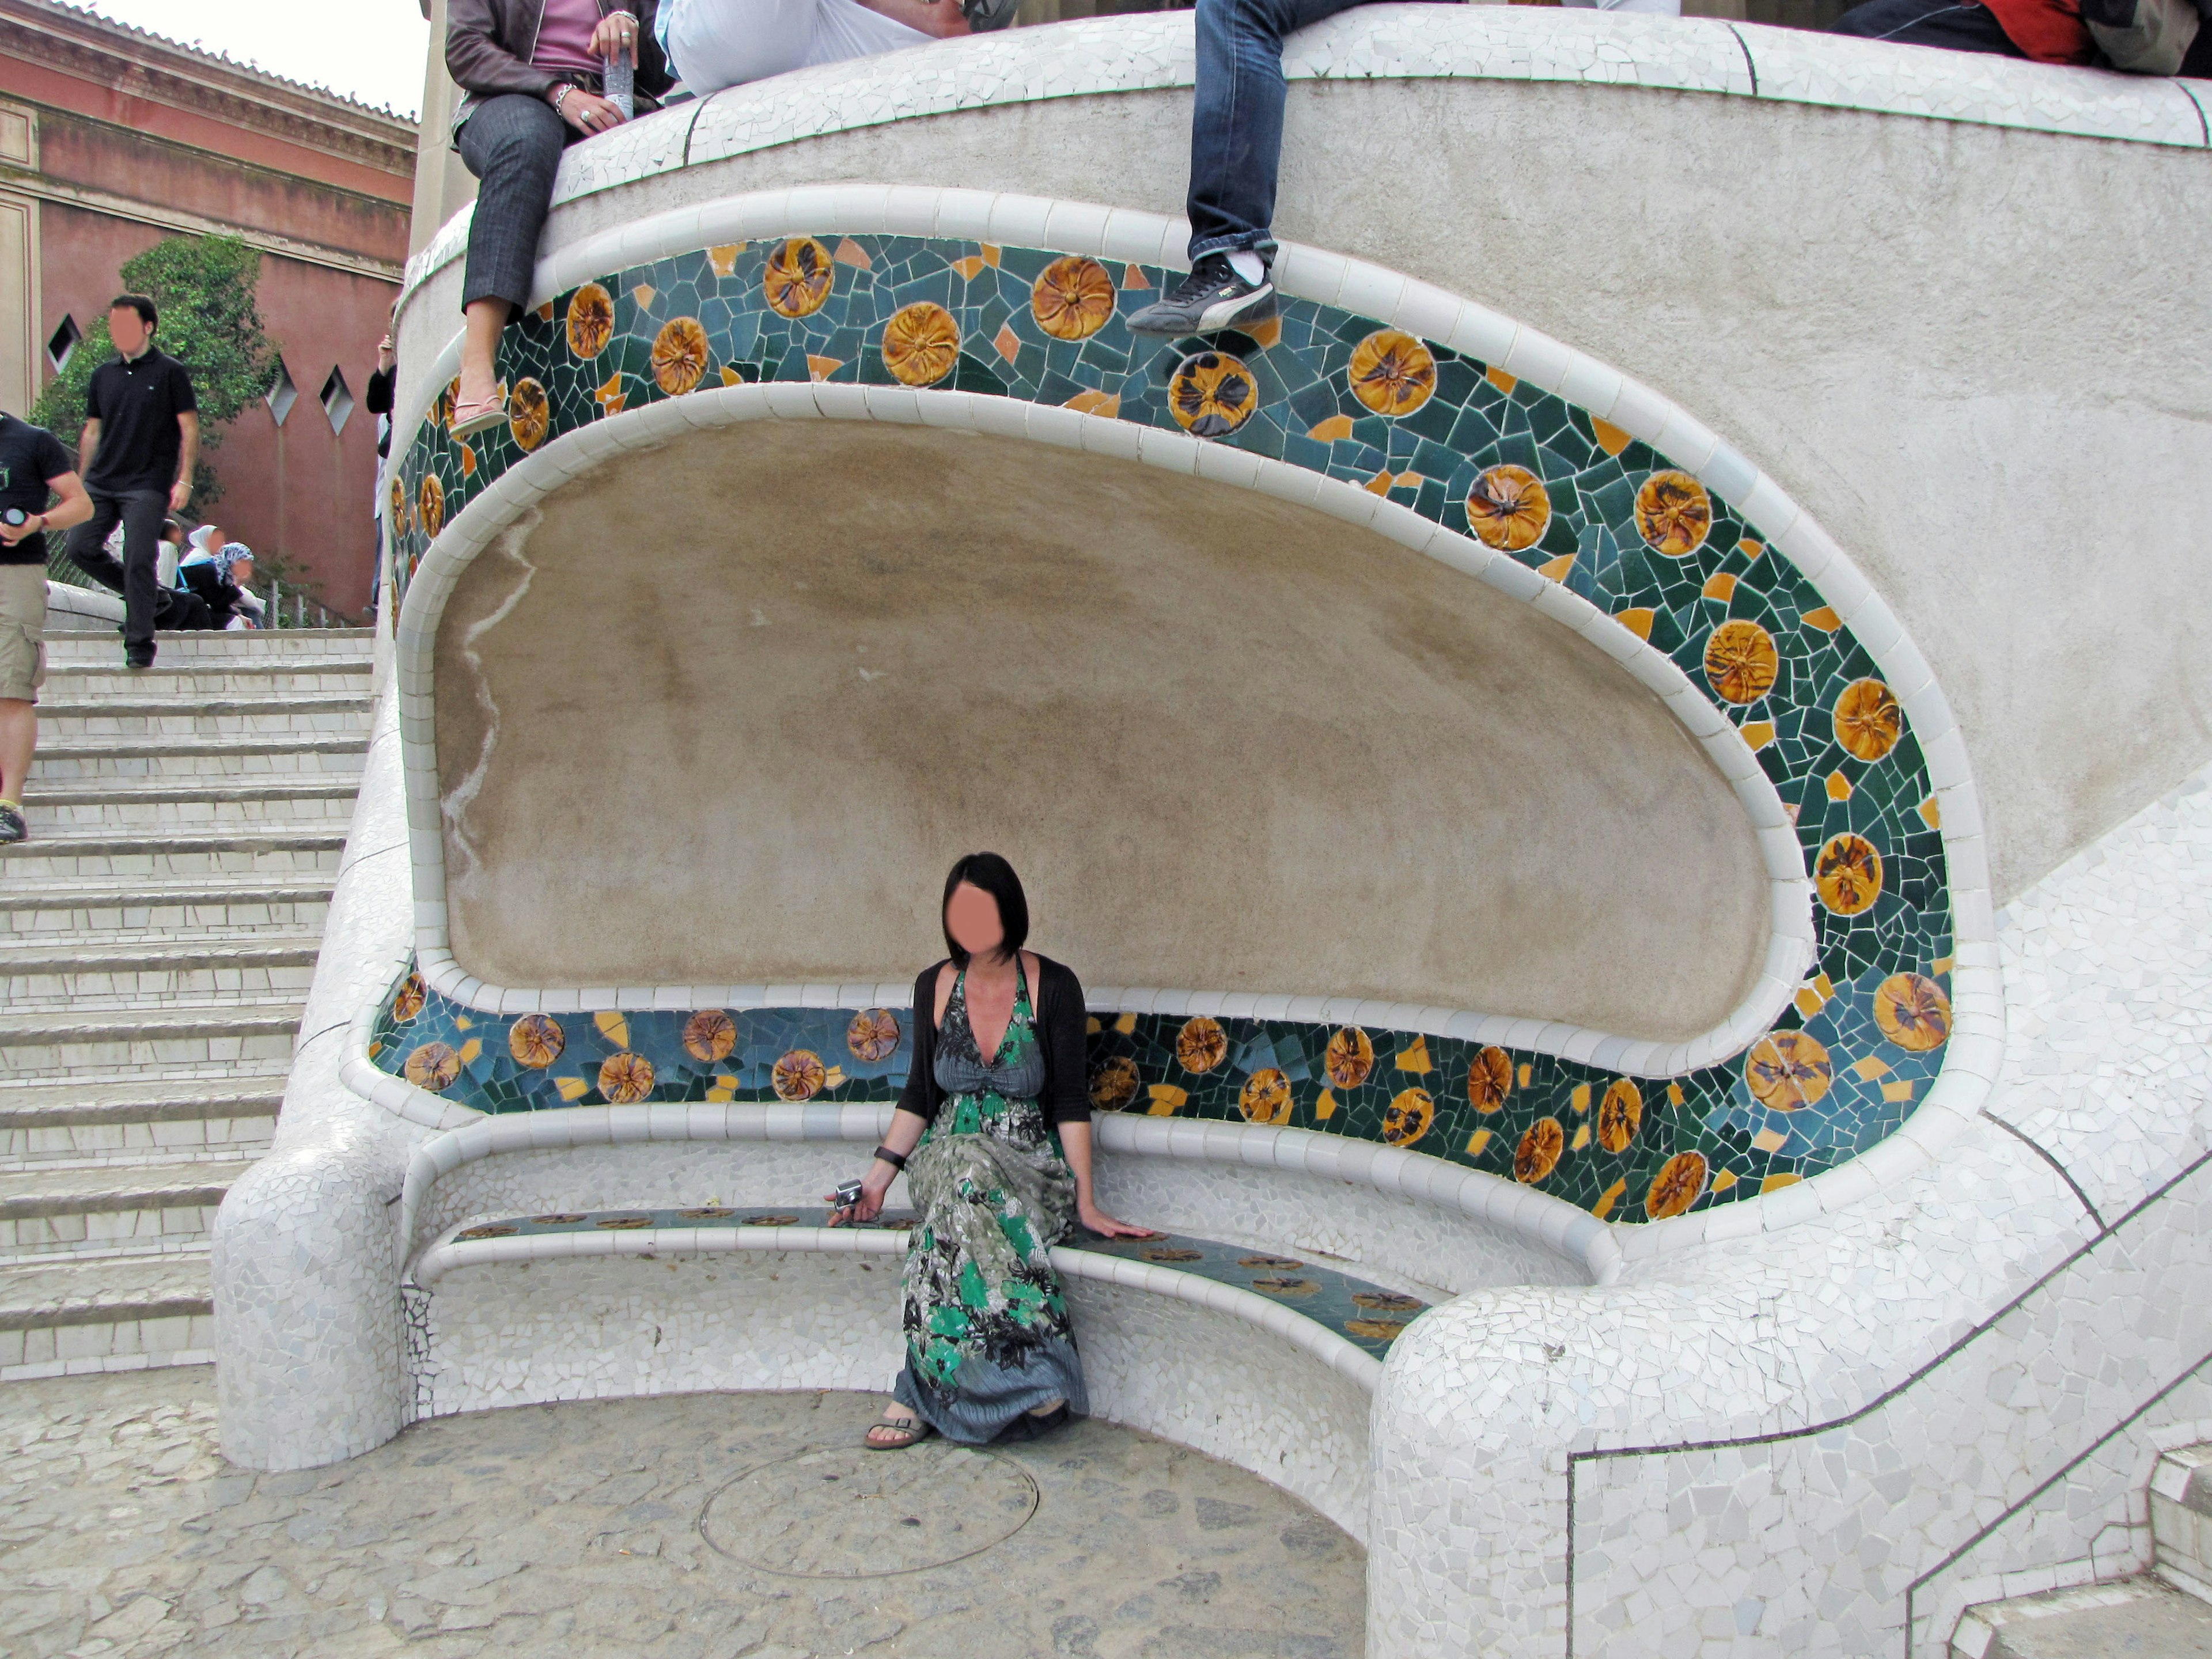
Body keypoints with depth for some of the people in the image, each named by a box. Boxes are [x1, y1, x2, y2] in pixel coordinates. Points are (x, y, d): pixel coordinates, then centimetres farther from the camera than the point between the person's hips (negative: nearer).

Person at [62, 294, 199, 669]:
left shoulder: (170, 372, 0)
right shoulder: (103, 375, 14)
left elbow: (190, 430, -2)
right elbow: (92, 432, 19)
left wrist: (184, 480, -11)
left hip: (147, 486, -6)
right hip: (101, 483, 6)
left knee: (139, 561, -10)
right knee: (80, 548, -2)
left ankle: (139, 644, -1)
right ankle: (148, 596, 18)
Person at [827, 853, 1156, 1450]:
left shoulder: (1052, 987, -4)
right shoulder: (934, 987, 7)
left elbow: (1071, 1100, -5)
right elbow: (920, 1093, 13)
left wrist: (1085, 1202, -11)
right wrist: (879, 1177, 1)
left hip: (1030, 1165, -2)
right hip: (947, 1152, 2)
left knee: (962, 1194, -38)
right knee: (965, 1178, -37)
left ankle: (922, 1392, -33)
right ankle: (1025, 1372, -38)